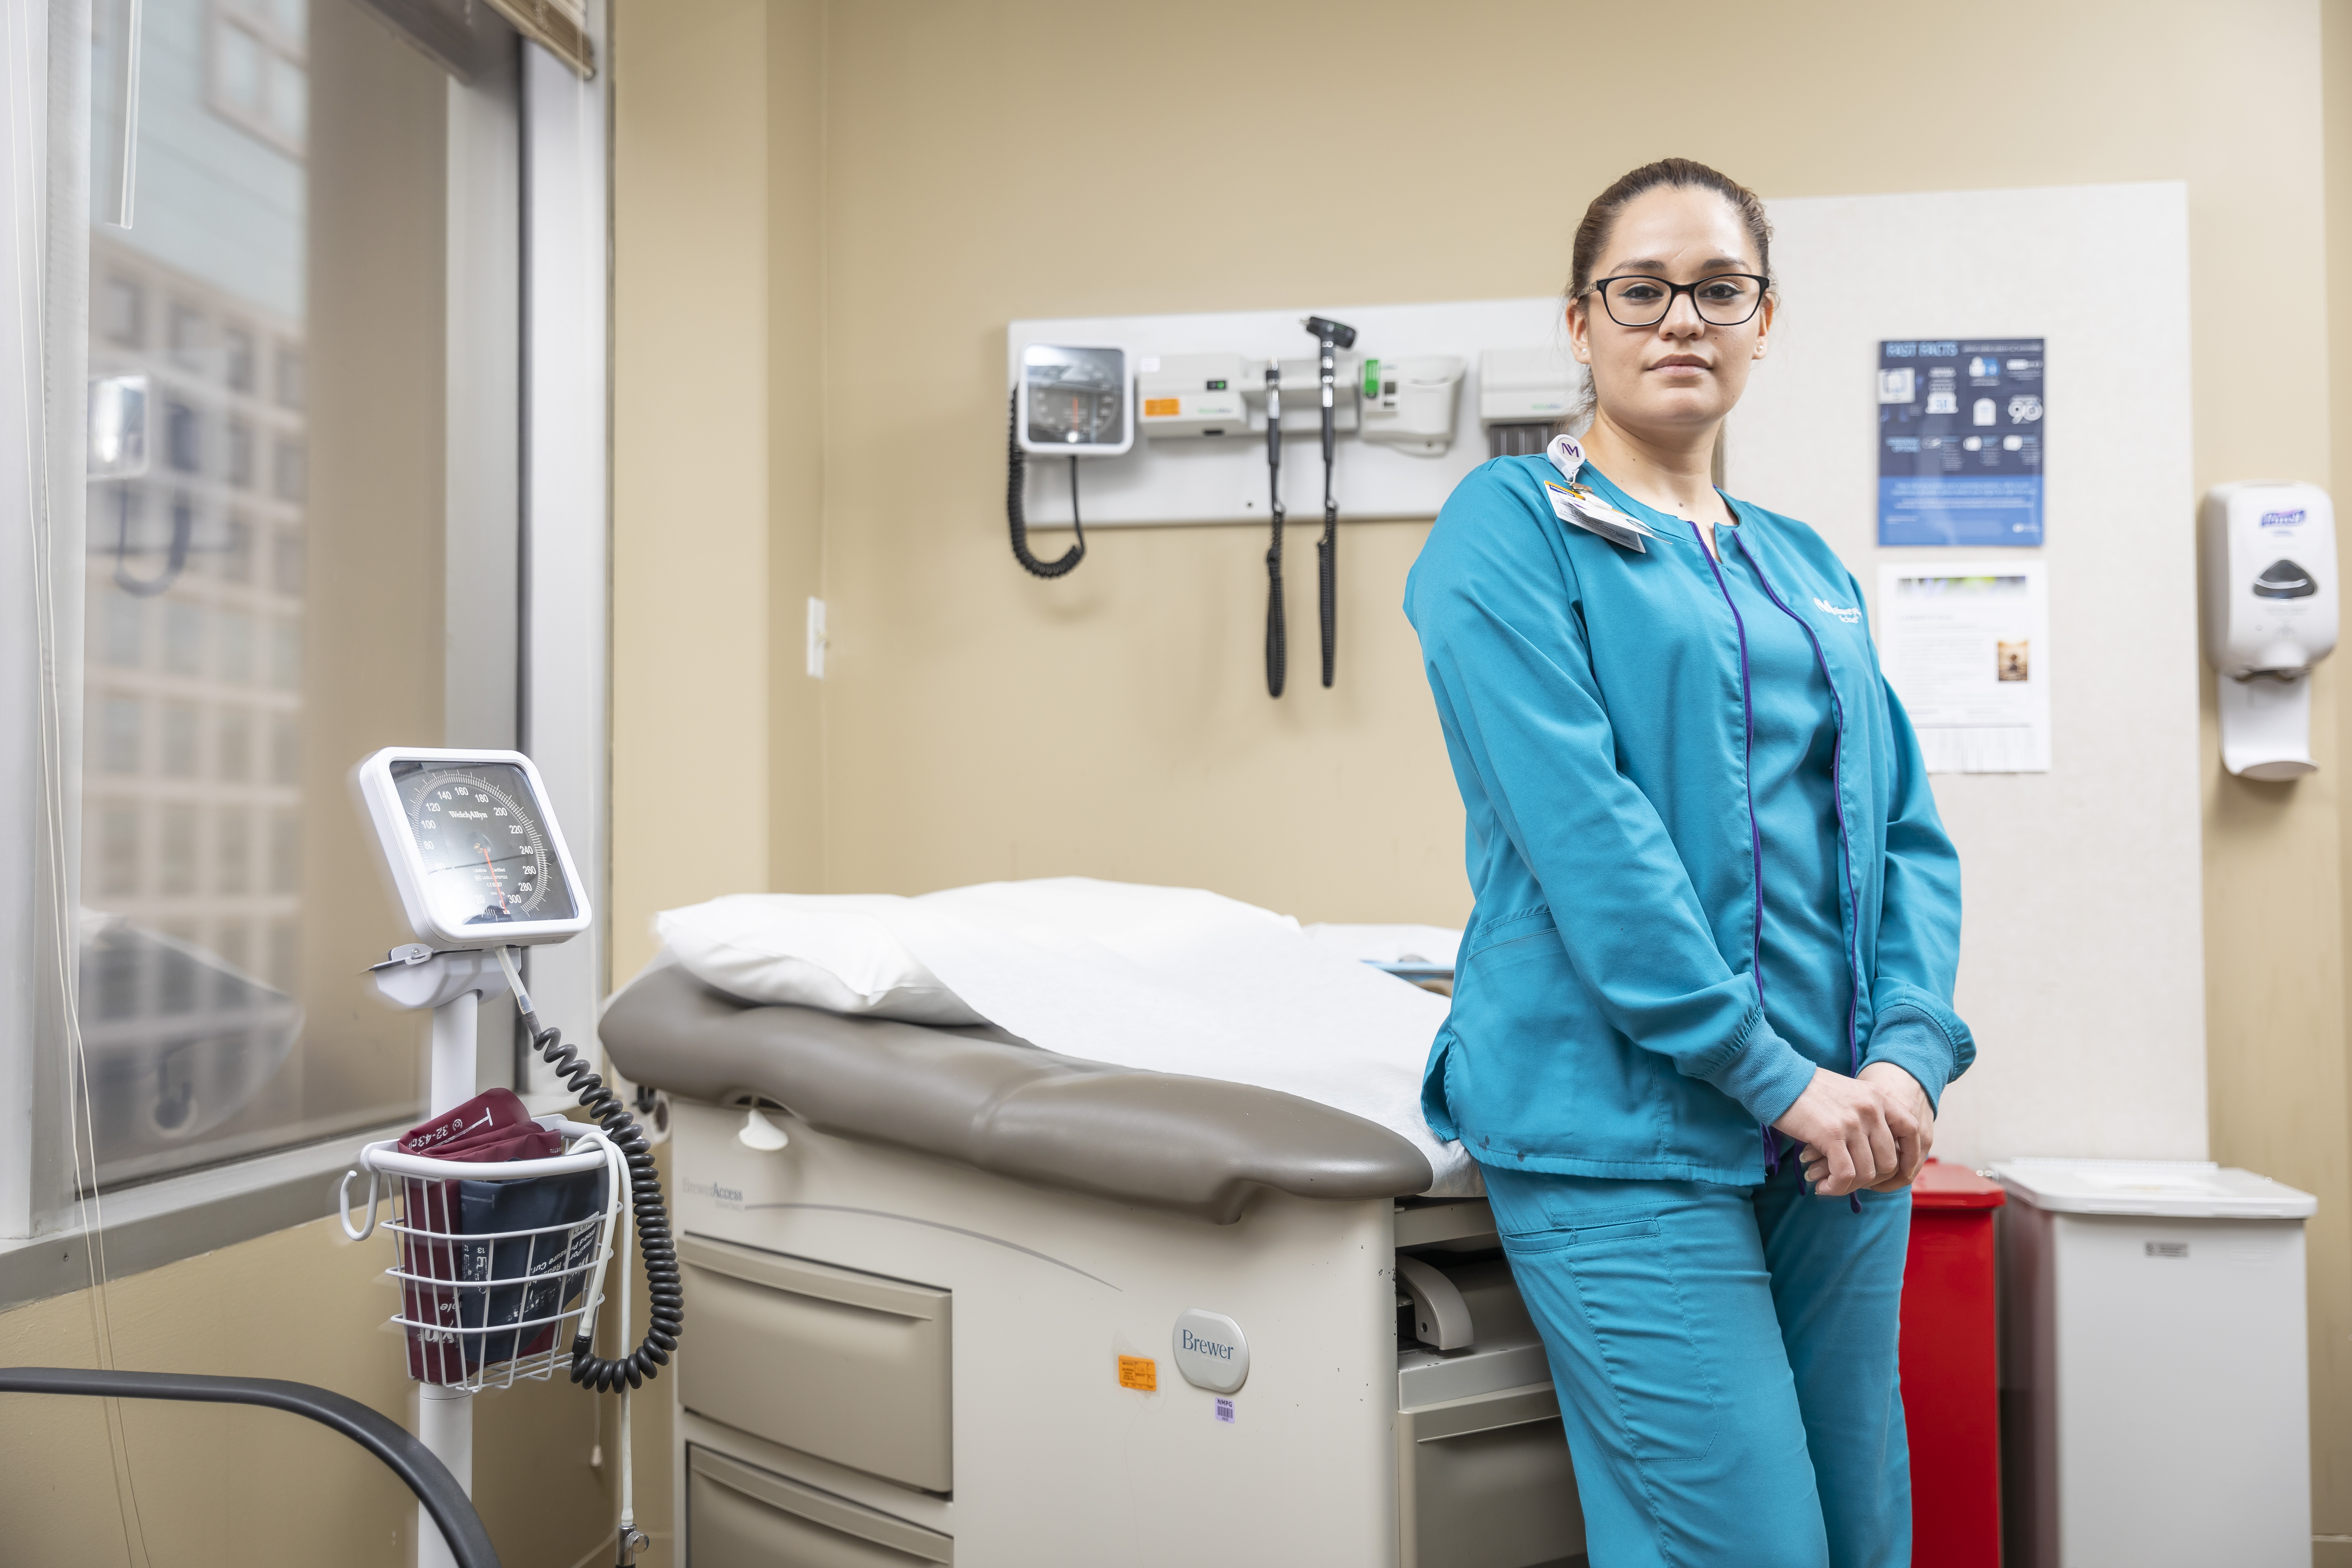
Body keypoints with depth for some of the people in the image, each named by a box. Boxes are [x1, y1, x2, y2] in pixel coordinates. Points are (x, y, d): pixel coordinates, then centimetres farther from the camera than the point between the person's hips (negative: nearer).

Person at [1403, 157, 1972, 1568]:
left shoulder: (1808, 566, 16)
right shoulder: (1512, 528, -3)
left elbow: (1908, 830, 12)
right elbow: (1583, 825, -13)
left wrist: (1911, 1054, -5)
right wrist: (1777, 1077, -15)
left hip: (1842, 1119, 6)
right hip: (1629, 1127, -6)